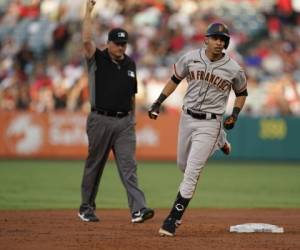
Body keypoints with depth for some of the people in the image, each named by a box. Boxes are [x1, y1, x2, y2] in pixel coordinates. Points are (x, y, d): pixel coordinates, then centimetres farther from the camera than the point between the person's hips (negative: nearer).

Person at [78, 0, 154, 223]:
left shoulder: (130, 64, 13)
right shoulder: (97, 60, -2)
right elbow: (86, 40, -20)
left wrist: (133, 116, 17)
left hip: (124, 121, 3)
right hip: (100, 120, -3)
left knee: (129, 165, -7)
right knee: (94, 165, 7)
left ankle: (138, 209, -17)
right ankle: (86, 208, 20)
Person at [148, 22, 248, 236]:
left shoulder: (234, 69, -9)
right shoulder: (190, 58, -4)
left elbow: (242, 93, 8)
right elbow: (175, 79, 10)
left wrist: (235, 115, -5)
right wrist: (158, 102, 4)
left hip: (210, 123, -4)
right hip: (187, 118, 4)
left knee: (191, 173, -10)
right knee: (183, 164, 21)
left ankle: (173, 219, -7)